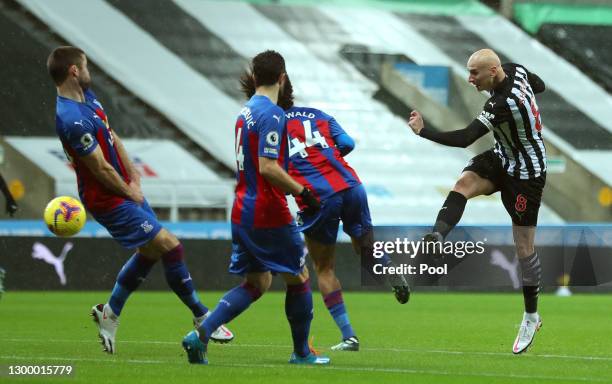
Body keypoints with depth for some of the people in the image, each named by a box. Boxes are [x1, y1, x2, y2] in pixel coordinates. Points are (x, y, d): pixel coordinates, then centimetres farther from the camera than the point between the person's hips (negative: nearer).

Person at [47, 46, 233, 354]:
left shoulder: (88, 98, 4)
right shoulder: (72, 119, -27)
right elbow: (101, 168, -22)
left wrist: (133, 176, 2)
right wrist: (130, 192, -8)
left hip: (125, 190, 10)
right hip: (109, 200, -10)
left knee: (148, 252, 20)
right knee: (170, 246, -9)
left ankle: (110, 314, 32)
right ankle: (203, 319, 3)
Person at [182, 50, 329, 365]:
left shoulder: (246, 111, 12)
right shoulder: (272, 115, -16)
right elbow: (268, 167, -24)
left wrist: (290, 189, 26)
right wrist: (303, 192, -18)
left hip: (243, 209, 8)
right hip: (269, 214, -8)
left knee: (255, 284, 12)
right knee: (299, 278, 8)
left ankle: (201, 334, -4)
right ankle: (301, 352, 18)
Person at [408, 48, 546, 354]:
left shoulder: (503, 104, -34)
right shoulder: (514, 70, -9)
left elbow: (465, 139, -35)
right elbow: (539, 86, 14)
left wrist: (422, 131, -27)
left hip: (525, 173, -9)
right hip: (503, 158, 9)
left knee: (523, 247, 2)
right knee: (463, 184, -21)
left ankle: (531, 316, 18)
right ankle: (435, 240, -38)